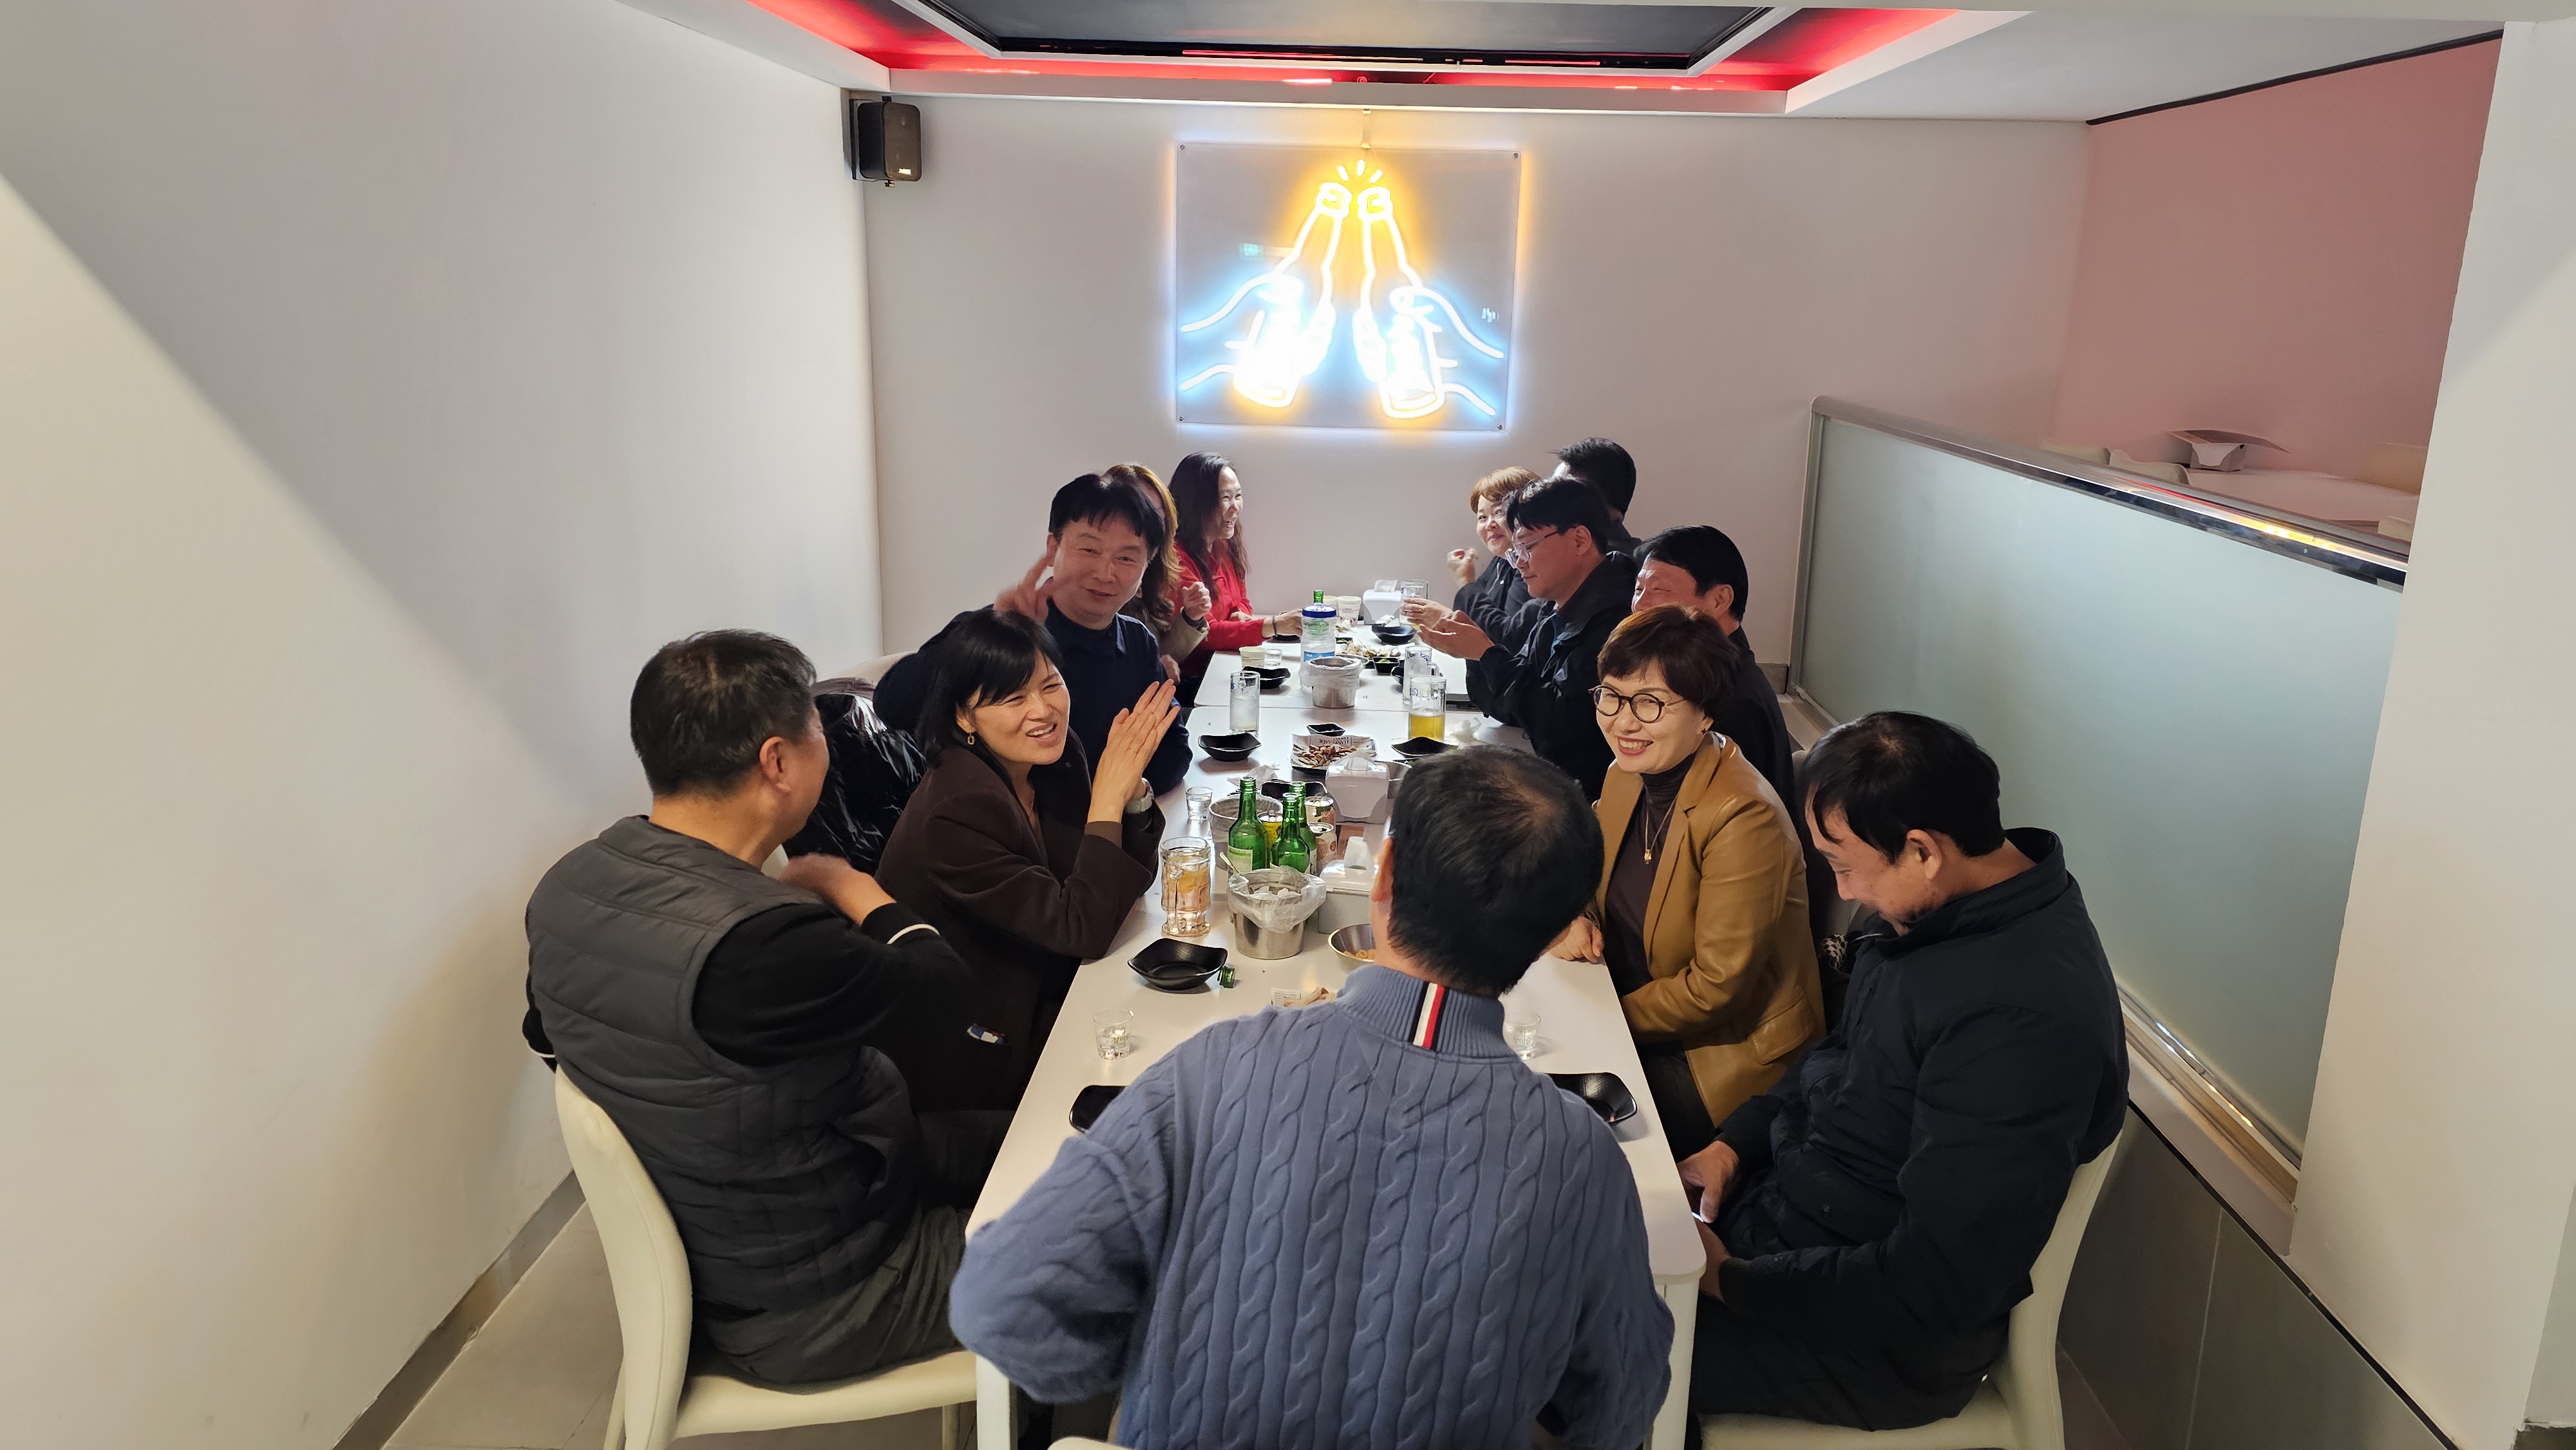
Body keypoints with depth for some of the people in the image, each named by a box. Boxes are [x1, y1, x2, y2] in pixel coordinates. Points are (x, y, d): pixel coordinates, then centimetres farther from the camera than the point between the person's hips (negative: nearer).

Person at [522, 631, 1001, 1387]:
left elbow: (549, 1034, 11)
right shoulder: (758, 944, -38)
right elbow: (942, 983, -20)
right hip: (812, 1314, -8)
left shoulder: (567, 888, -9)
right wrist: (846, 885, -3)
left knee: (1003, 1134, 20)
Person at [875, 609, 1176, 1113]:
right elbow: (1082, 929, -26)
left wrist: (1131, 783, -16)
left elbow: (1126, 878, 1)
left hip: (1045, 1004, 7)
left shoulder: (1057, 760, -4)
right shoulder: (953, 815, -27)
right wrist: (1109, 794, -26)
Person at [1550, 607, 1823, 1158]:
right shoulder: (1626, 777, 0)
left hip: (1727, 1055, -7)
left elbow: (1716, 989, -22)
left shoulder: (1745, 818, -24)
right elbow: (1600, 880, 18)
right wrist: (1578, 919, -4)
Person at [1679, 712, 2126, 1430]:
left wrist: (1730, 1283, -21)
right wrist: (1733, 1144, 2)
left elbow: (1935, 1286, -29)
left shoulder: (2023, 1019, -32)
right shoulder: (1944, 908, -3)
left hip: (1882, 1343, -8)